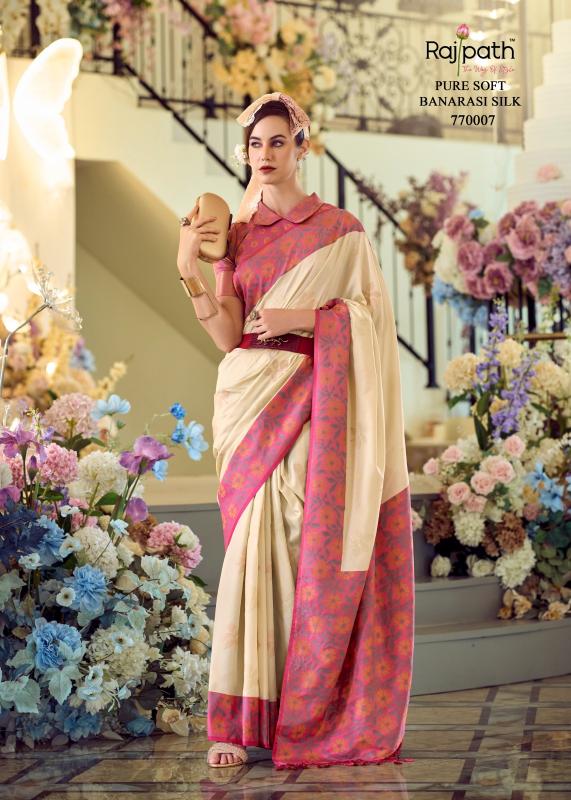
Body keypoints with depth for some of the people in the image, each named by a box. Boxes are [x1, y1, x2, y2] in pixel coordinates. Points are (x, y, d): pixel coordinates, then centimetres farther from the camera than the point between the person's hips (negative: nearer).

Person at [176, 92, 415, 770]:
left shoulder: (341, 229, 5)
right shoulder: (235, 233, 11)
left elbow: (370, 316, 1)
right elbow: (226, 334, 1)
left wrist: (304, 317, -12)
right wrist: (189, 269, -11)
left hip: (313, 408, -2)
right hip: (251, 406, 2)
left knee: (308, 552, -3)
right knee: (254, 549, -4)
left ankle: (308, 718, 8)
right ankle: (240, 720, -1)